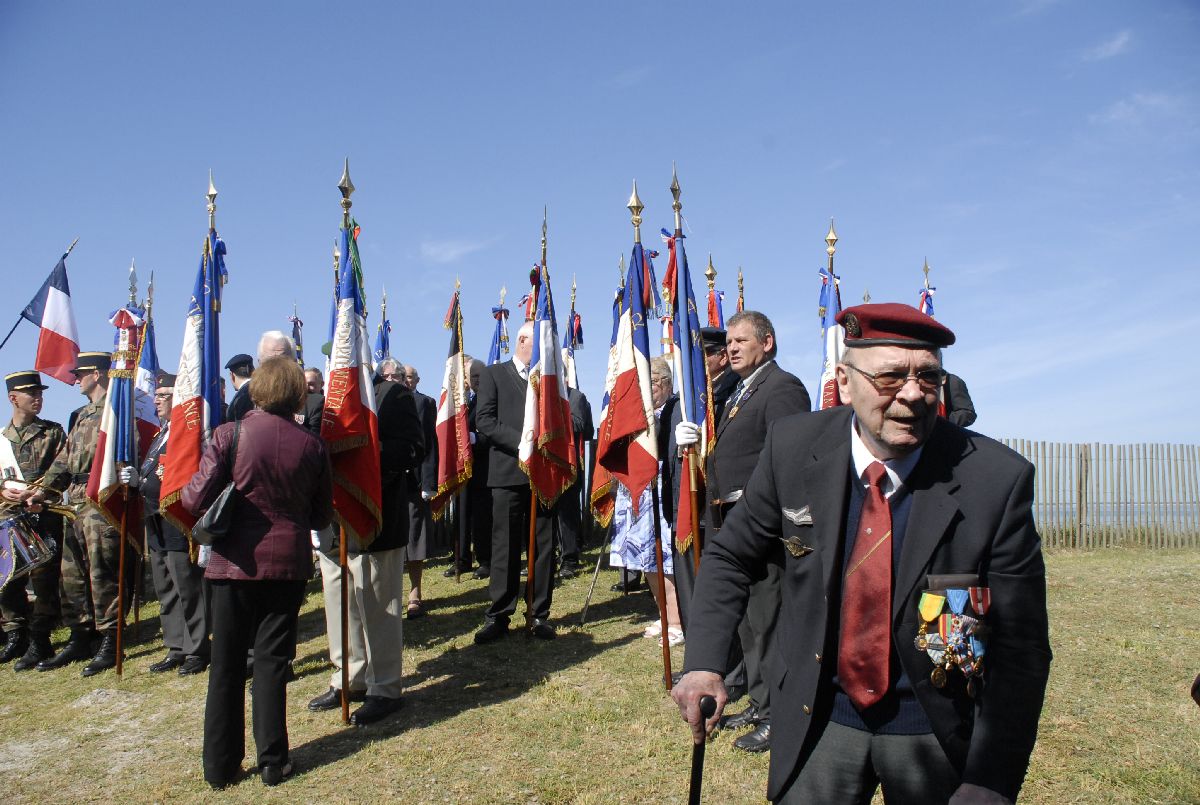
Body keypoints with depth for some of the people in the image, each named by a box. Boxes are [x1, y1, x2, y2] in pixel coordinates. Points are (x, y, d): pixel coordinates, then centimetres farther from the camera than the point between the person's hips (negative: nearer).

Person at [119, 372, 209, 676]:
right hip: (157, 526, 10)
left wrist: (141, 480, -20)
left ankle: (196, 651, 10)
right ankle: (176, 649, 25)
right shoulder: (160, 434, 17)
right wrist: (136, 479, 1)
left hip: (178, 526, -10)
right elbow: (153, 475, 19)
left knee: (188, 590, 0)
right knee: (166, 592, 15)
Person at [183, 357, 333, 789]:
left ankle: (220, 765, 19)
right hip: (288, 564, 1)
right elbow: (323, 515, 4)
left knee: (227, 664, 10)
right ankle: (273, 761, 15)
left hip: (235, 562, -1)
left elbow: (195, 499, -11)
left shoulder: (229, 435, -9)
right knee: (272, 661, 10)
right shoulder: (312, 445, -3)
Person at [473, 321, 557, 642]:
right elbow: (485, 420, -4)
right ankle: (498, 616, 9)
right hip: (508, 472, -3)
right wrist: (522, 442, -15)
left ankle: (540, 616, 13)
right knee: (505, 547, 0)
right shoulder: (493, 374, 7)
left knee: (543, 547, 5)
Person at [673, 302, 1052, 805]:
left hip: (936, 730, -1)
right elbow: (732, 556, 0)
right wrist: (702, 663, -12)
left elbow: (1020, 649, -14)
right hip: (818, 719, 1)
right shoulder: (794, 447, -14)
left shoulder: (998, 480, -20)